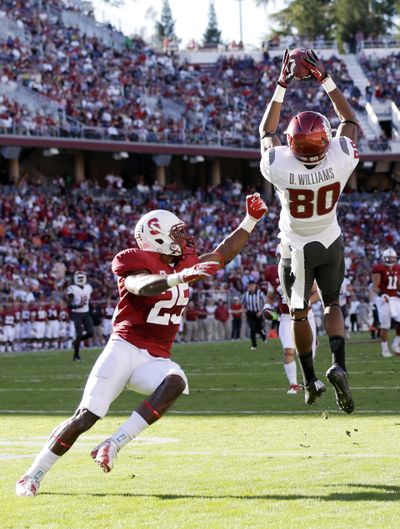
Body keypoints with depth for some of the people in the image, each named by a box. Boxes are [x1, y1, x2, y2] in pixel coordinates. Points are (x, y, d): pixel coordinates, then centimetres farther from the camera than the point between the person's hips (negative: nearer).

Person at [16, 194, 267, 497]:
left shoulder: (185, 265, 15)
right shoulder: (137, 261, -7)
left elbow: (224, 254, 22)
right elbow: (143, 286, -29)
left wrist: (251, 220, 16)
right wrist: (178, 278, -42)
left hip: (155, 359, 5)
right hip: (125, 348, -5)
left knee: (176, 382, -31)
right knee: (86, 417, -11)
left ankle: (114, 445, -29)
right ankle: (35, 474, 5)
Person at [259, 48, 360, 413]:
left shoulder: (279, 168, -30)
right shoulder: (340, 162, -28)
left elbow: (267, 130, -9)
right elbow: (350, 120, -8)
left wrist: (282, 85, -7)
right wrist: (325, 79, -8)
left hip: (296, 249, -1)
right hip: (330, 245, 1)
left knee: (299, 313, 16)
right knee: (332, 304, 17)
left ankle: (310, 381, 23)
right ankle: (339, 366, -8)